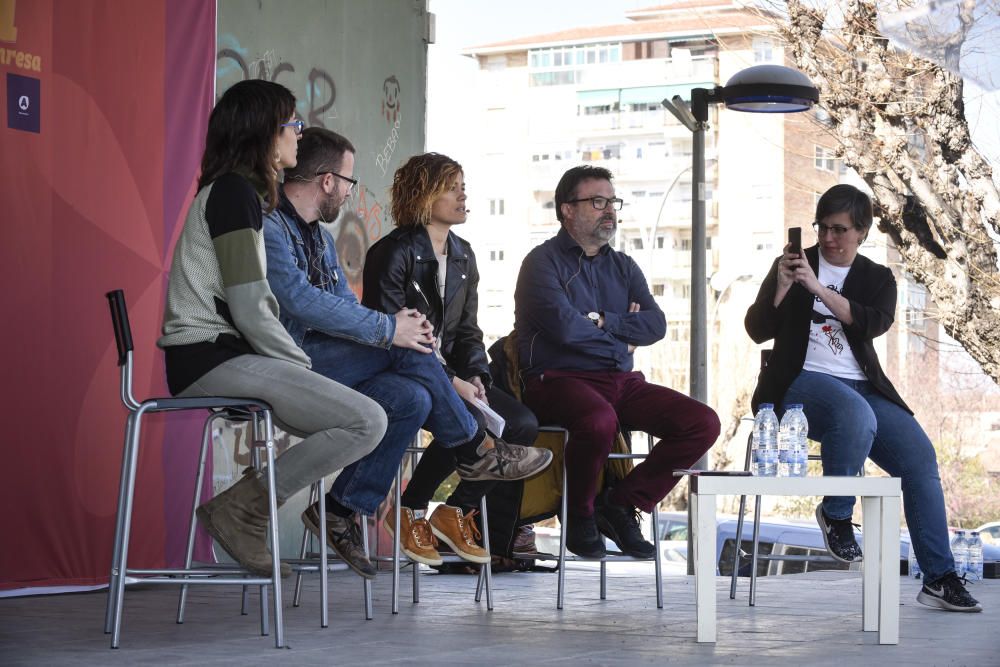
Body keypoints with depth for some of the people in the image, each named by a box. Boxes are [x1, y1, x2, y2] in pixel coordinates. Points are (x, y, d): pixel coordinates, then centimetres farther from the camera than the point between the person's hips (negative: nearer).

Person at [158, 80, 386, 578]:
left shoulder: (236, 192, 20)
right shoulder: (234, 192, -11)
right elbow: (250, 313, -18)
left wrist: (299, 366, 9)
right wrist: (304, 367, -7)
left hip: (216, 355, 10)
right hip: (211, 357, -10)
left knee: (350, 422, 11)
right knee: (367, 421, -18)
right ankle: (239, 508, -12)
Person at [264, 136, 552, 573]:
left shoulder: (320, 237, 22)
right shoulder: (269, 226, -11)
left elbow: (347, 308, 17)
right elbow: (299, 301, -23)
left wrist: (399, 326, -5)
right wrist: (388, 329, -20)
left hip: (322, 365, 9)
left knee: (411, 399, -16)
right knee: (408, 352, -21)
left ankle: (341, 512, -7)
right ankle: (475, 453, -5)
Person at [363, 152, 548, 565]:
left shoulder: (462, 256, 15)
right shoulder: (393, 253, -9)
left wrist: (476, 376, -6)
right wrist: (451, 382, -22)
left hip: (450, 372, 7)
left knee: (522, 423, -15)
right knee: (469, 421, -32)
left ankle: (458, 510, 0)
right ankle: (412, 511, -10)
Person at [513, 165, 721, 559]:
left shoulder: (623, 267, 20)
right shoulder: (544, 261, 1)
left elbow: (655, 325, 5)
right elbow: (564, 327, -15)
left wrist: (602, 321, -7)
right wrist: (621, 333, 1)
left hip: (621, 382, 7)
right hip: (560, 379, -7)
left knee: (703, 423, -13)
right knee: (600, 420, -40)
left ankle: (620, 503, -1)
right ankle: (580, 516, -10)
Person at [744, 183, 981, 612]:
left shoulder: (878, 279, 14)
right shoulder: (793, 265, 10)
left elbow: (874, 324, -8)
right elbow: (758, 331, 4)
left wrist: (817, 288, -17)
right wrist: (782, 287, -13)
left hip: (863, 388, 4)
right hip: (804, 383, -4)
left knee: (919, 455, -17)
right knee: (856, 416, -38)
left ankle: (939, 578, -13)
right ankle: (836, 514, -15)